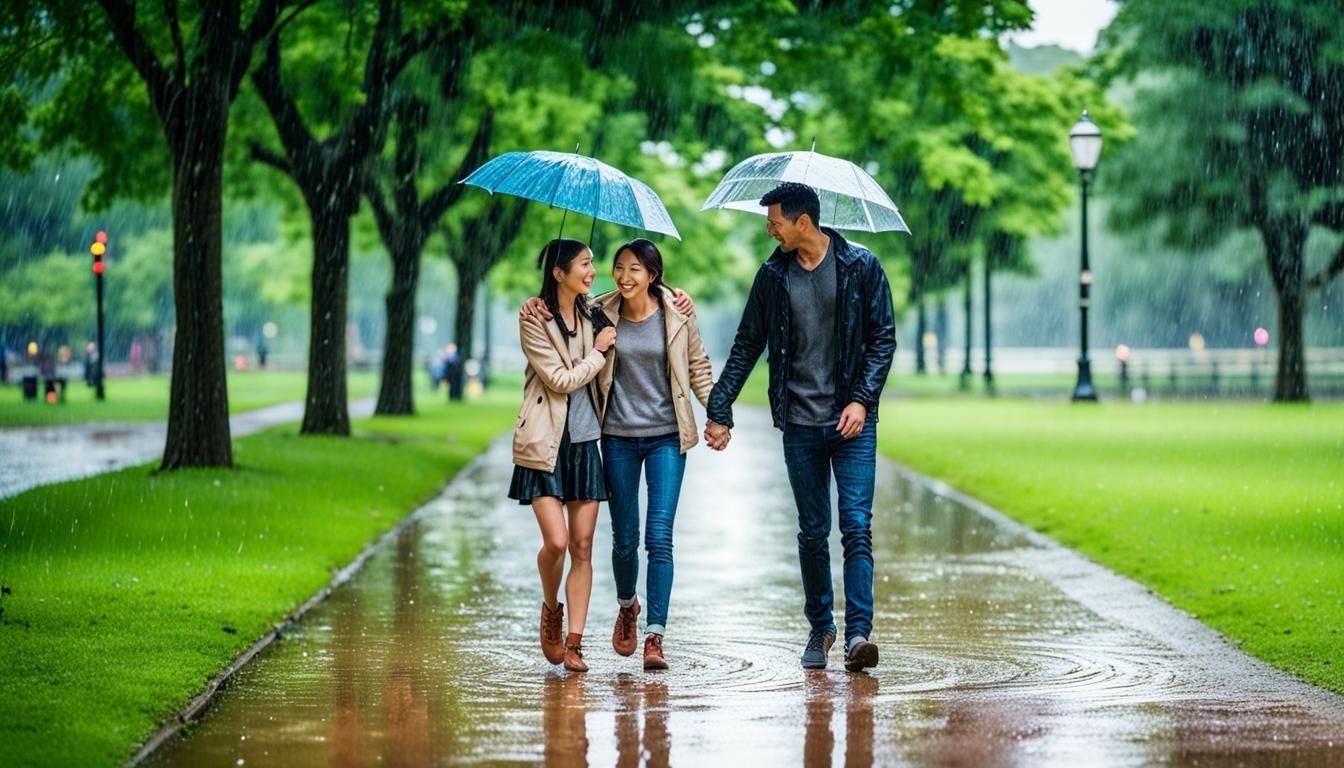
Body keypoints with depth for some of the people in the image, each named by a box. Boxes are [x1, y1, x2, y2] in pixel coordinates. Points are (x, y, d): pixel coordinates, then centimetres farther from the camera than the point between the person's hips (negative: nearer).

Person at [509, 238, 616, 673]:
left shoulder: (590, 316, 10)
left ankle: (574, 643, 3)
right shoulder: (534, 320, -8)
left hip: (584, 442, 5)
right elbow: (561, 380, -13)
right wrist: (598, 351, -4)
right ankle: (550, 609, 16)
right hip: (545, 444, -5)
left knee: (582, 547, 0)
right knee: (556, 541, -13)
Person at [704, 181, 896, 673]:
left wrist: (862, 399, -12)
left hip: (852, 422, -3)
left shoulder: (860, 267, -2)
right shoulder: (773, 276, 7)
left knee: (856, 527, -11)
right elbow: (747, 347, 12)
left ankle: (858, 633, -15)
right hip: (801, 424, 3)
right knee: (812, 532, 7)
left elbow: (883, 338, -1)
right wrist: (719, 410, 8)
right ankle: (820, 627, 20)